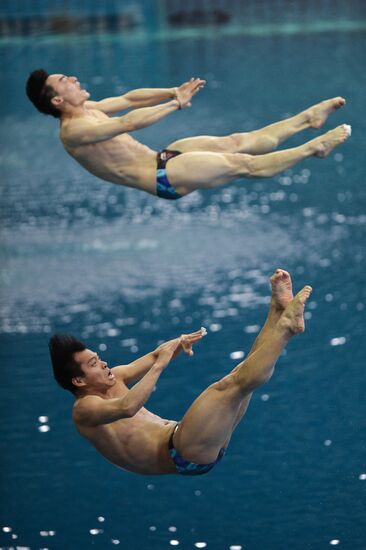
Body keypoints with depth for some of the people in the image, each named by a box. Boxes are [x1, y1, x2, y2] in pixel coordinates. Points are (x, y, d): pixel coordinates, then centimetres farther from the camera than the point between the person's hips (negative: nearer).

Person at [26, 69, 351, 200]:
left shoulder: (85, 110, 8)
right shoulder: (73, 131, -22)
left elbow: (128, 100, 10)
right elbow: (129, 123, -30)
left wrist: (173, 93, -2)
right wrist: (176, 103, -25)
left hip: (160, 159, 9)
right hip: (163, 177, -9)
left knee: (237, 142, 7)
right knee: (242, 164, -5)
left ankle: (309, 118, 14)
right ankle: (314, 149, 4)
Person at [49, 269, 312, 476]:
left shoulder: (111, 380, 19)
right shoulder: (84, 408, -8)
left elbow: (156, 355, 20)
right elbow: (126, 408, -30)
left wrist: (178, 344, -4)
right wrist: (159, 366, -27)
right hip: (182, 454, -9)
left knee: (244, 373, 7)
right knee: (230, 385, -22)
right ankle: (287, 326, -17)